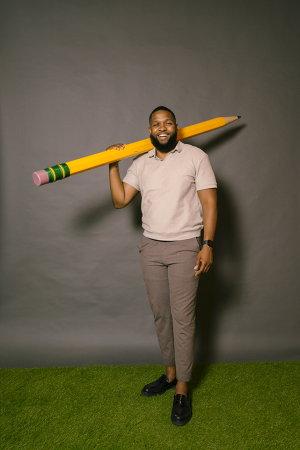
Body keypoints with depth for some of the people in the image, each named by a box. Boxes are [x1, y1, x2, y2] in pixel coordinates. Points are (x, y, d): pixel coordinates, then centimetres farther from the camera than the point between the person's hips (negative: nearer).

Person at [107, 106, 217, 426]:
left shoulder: (196, 157, -1)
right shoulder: (141, 163, 11)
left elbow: (209, 202, -6)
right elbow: (120, 199, 8)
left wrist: (207, 244, -14)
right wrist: (113, 165, 2)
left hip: (185, 247, -4)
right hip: (151, 247, 4)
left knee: (183, 318, -1)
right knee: (160, 315, 12)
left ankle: (182, 390, 14)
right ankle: (170, 373, 31)